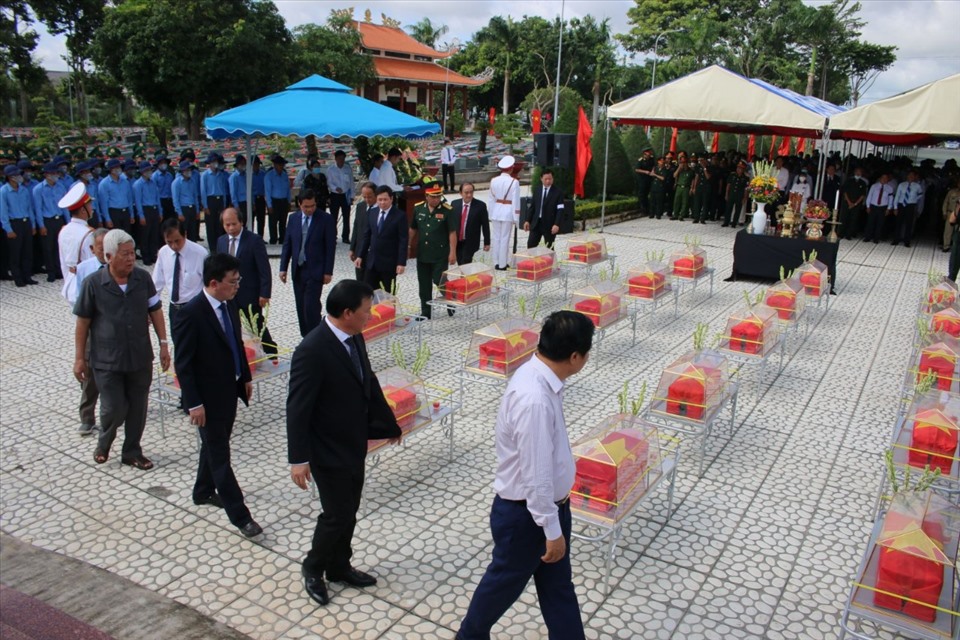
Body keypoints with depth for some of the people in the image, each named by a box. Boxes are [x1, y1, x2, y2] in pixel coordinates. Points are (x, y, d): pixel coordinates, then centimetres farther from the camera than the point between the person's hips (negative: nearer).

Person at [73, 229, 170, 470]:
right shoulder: (93, 283, -11)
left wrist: (163, 344, 1)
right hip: (107, 361, -3)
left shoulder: (143, 278, -4)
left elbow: (155, 311, 5)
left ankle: (132, 452, 29)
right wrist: (79, 358, -2)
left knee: (137, 408, 10)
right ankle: (104, 443, 32)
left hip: (141, 358, 3)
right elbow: (83, 322, -4)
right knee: (114, 408, 1)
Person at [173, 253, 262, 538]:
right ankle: (239, 514, 8)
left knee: (215, 445, 23)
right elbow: (183, 364, -19)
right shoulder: (191, 314, -23)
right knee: (219, 455, 2)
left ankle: (204, 491, 44)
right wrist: (194, 403, -19)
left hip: (230, 390, 8)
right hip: (208, 397, -8)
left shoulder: (229, 304, 0)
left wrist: (246, 376, 15)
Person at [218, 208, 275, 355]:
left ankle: (271, 354, 21)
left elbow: (265, 269, -13)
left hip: (250, 295, -5)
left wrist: (264, 294, -16)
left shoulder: (254, 240, -12)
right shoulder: (221, 241, 7)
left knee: (258, 327, 6)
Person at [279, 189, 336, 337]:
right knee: (301, 307, 9)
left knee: (311, 307, -12)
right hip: (298, 270, 5)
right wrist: (283, 268, 4)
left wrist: (328, 272, -10)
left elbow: (331, 247, -6)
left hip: (315, 271, -5)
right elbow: (287, 244, 10)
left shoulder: (325, 219, -6)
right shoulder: (293, 218, 7)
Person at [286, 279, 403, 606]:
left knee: (348, 511, 19)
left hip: (354, 444, 8)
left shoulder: (354, 338, -1)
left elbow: (369, 384, 11)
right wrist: (298, 459, -21)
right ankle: (313, 569, 28)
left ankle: (339, 566, 38)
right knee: (337, 514, 4)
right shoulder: (312, 350, -27)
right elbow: (297, 407, -23)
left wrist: (389, 424, 19)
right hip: (328, 450, -8)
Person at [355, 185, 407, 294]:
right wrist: (360, 256, 8)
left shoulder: (400, 216, -10)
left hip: (389, 262, -5)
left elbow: (403, 241, -12)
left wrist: (401, 263, -17)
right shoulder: (371, 213, 7)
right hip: (372, 260, 5)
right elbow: (367, 236, 12)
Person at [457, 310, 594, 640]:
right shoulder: (534, 399, -35)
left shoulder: (538, 375, -4)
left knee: (558, 585, 21)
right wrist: (552, 529, -18)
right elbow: (536, 474, -29)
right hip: (525, 513, -8)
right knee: (505, 582, 18)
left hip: (548, 502, 8)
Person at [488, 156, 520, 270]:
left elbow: (491, 199, 6)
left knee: (496, 237, 11)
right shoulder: (514, 182, -11)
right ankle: (502, 264, 7)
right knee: (505, 238, 3)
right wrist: (516, 217, -3)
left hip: (496, 211, 4)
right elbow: (516, 201, -10)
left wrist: (490, 215, 13)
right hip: (508, 212, -4)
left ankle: (496, 263, 17)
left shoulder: (494, 181, 0)